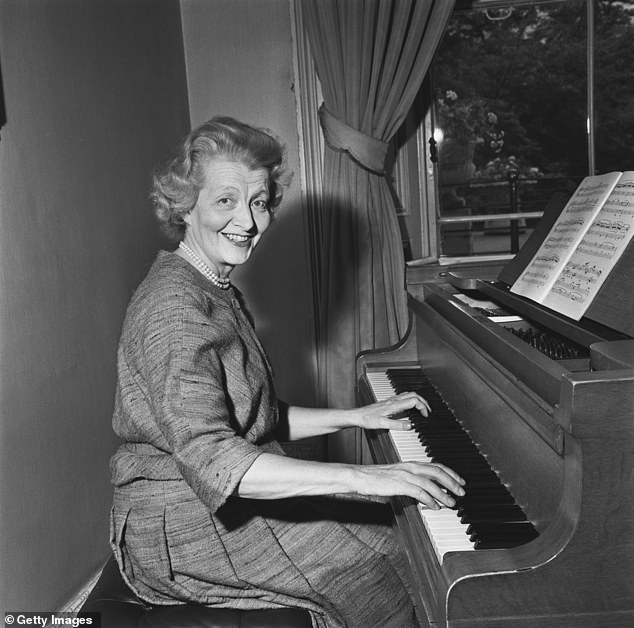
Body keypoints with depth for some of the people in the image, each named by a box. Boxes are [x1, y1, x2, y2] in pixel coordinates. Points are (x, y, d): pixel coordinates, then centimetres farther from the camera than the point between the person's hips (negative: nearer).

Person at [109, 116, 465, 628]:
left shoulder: (220, 293, 10)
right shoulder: (174, 307, -23)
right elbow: (212, 459, -34)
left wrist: (356, 416, 5)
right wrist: (364, 477, -37)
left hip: (227, 500, 9)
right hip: (179, 531, -9)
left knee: (393, 519, 5)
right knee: (379, 559, -11)